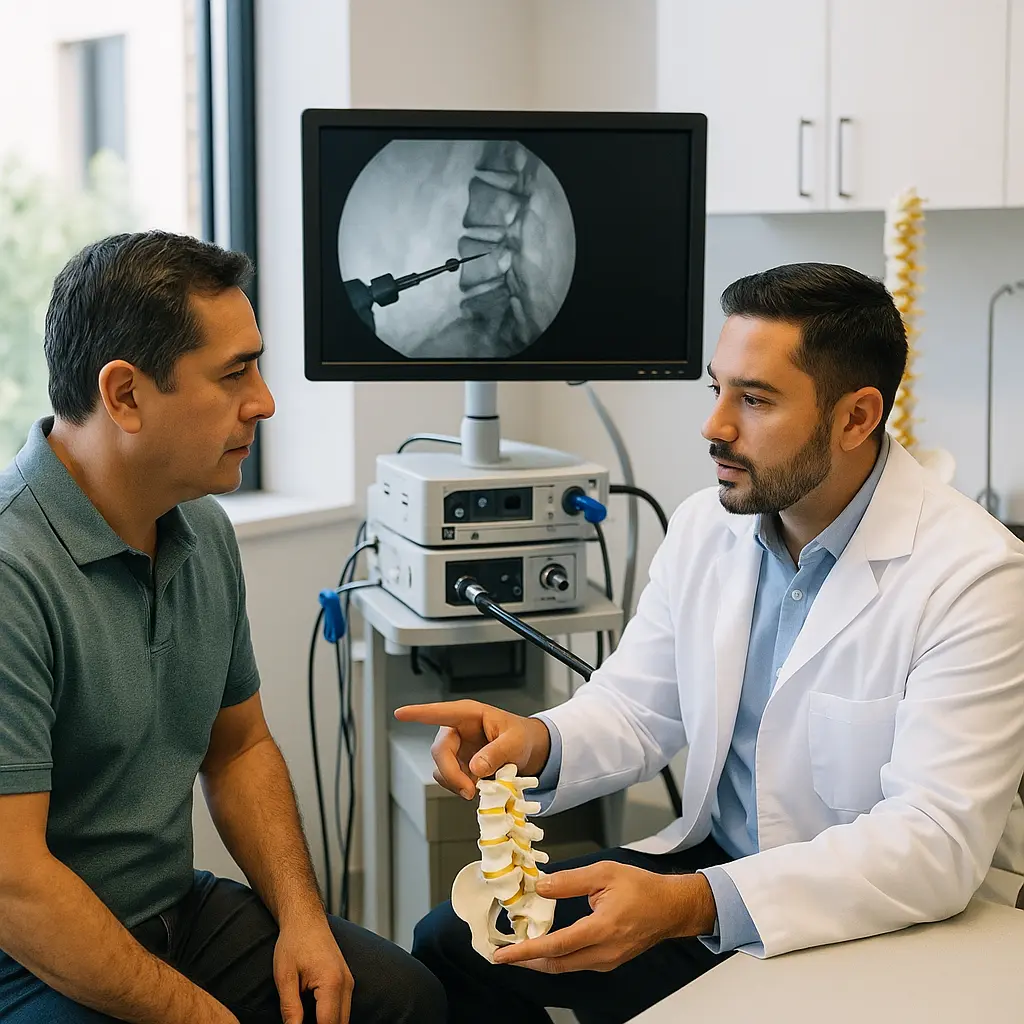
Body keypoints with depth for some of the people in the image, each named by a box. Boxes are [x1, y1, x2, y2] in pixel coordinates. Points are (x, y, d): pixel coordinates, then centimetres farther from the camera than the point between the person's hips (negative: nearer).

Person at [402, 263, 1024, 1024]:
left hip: (886, 923, -6)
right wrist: (540, 744, -18)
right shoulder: (705, 524, 0)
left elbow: (938, 842, -28)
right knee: (453, 944, -3)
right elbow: (636, 706, 7)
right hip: (716, 862, 6)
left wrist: (689, 905, -39)